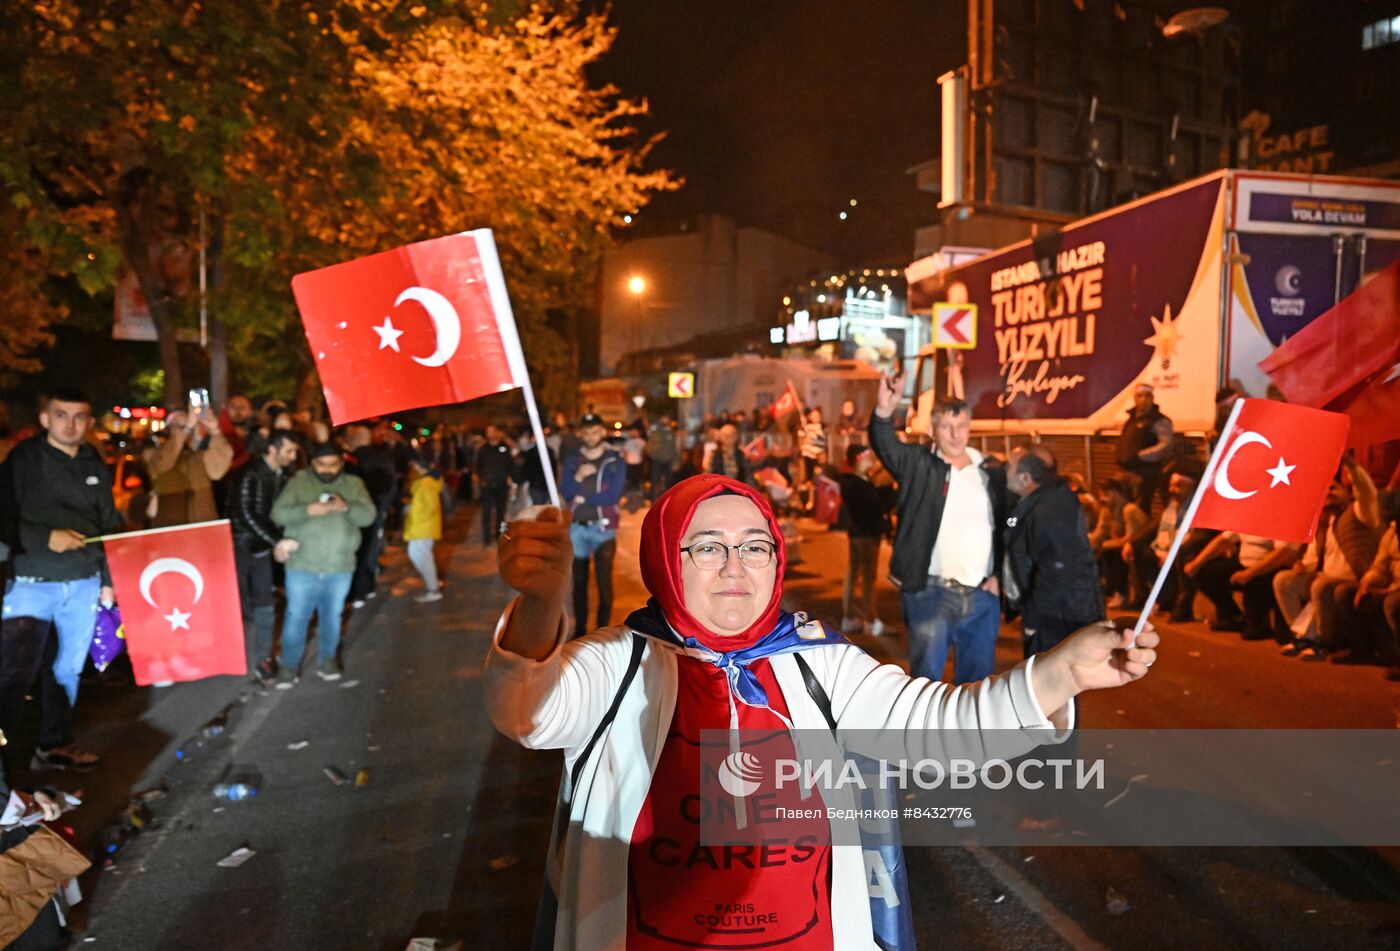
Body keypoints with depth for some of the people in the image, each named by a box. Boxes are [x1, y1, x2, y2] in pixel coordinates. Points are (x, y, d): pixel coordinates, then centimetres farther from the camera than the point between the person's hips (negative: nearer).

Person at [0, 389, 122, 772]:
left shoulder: (96, 467, 9)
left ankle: (55, 744, 26)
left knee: (67, 668, 13)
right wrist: (46, 538, -20)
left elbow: (110, 526, 14)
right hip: (32, 582, -4)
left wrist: (108, 579, 13)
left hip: (84, 585, 4)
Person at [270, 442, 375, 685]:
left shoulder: (353, 485, 3)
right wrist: (307, 510, -25)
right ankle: (289, 665, 17)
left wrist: (346, 507, -27)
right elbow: (278, 513, -8)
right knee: (296, 616, 5)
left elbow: (368, 516, -7)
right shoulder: (299, 481, -1)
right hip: (302, 566, -1)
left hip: (340, 567, 2)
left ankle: (328, 660, 30)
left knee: (332, 615, 15)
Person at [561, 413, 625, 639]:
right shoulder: (572, 461, 8)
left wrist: (583, 499, -7)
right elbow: (565, 493, 0)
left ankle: (603, 630, 3)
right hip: (577, 528, 4)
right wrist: (578, 477, -17)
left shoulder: (614, 461, -2)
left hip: (603, 528, -3)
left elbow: (614, 495, -12)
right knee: (579, 582, 10)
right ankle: (580, 629, 19)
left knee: (604, 582, -6)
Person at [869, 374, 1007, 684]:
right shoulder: (918, 465, -1)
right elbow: (884, 444, -20)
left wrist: (998, 574, 2)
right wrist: (884, 411, -40)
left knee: (978, 676, 13)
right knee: (926, 677, 2)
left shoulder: (991, 473, 9)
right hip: (931, 592, -3)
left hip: (982, 596, 4)